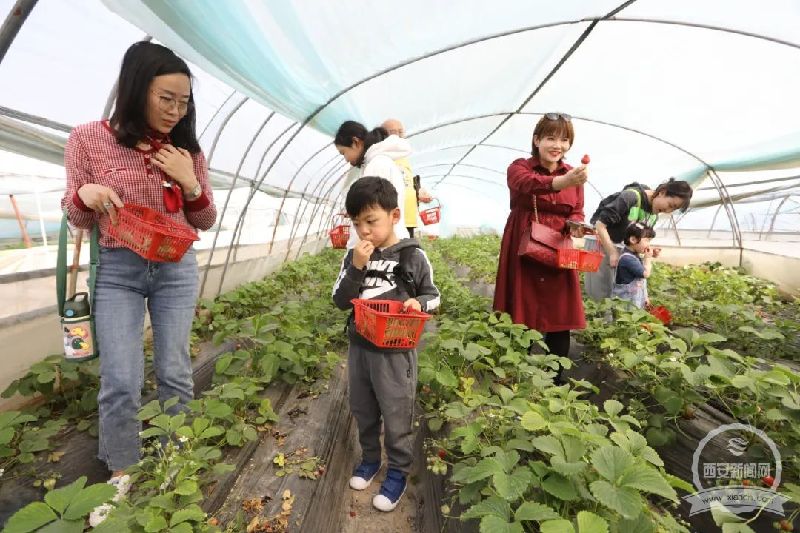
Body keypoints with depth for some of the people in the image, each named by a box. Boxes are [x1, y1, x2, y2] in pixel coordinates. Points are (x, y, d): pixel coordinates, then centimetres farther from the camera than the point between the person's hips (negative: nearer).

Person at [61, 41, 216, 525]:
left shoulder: (187, 148, 3)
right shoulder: (88, 139, -3)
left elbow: (205, 221, 6)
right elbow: (77, 219, 5)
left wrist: (190, 183, -12)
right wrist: (85, 193, -17)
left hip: (177, 270, 1)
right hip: (115, 271, -1)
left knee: (175, 375, 7)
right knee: (120, 382, 0)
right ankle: (121, 478, 23)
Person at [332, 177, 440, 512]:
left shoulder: (413, 257, -11)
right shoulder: (354, 256, -3)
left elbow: (433, 296, 1)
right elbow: (340, 301, -6)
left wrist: (418, 303, -22)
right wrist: (356, 267, -20)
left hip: (396, 350, -4)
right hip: (359, 346, 4)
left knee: (396, 414, 11)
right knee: (362, 409, 21)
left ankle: (398, 471, 33)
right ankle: (370, 457, 45)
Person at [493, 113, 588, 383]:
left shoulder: (574, 175, 11)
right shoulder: (519, 167, -3)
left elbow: (577, 212, 13)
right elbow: (529, 184, -26)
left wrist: (576, 225, -12)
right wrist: (562, 182, -46)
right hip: (524, 254, -3)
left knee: (560, 323, 3)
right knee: (521, 322, 1)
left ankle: (555, 382, 21)